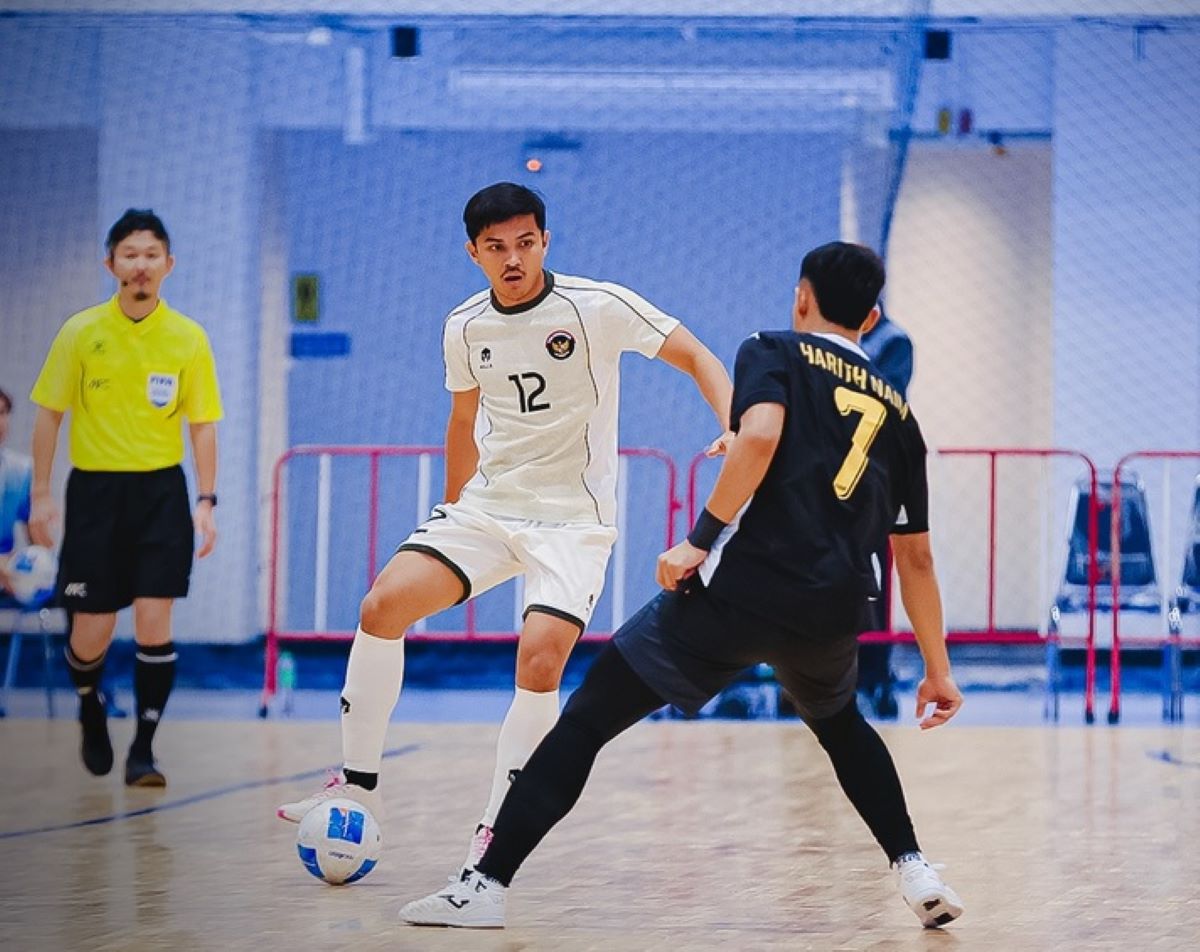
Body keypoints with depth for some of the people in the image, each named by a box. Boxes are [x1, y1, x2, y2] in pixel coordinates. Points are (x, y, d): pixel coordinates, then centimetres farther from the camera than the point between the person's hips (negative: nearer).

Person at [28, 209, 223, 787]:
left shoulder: (189, 338, 0)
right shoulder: (80, 332, -2)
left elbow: (201, 425, 4)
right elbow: (49, 415, 4)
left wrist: (206, 501, -4)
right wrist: (41, 495, 0)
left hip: (161, 489, 0)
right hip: (94, 488, 0)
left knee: (154, 623, -10)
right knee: (91, 632, 1)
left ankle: (143, 750, 0)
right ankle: (92, 712, 34)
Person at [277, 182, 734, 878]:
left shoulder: (598, 306, -11)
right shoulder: (465, 329, 3)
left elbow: (695, 357, -10)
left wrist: (734, 424, -29)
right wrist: (451, 514, 27)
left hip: (574, 519, -4)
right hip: (487, 506, 4)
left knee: (540, 660, -23)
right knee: (384, 605, -13)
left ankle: (495, 834, -9)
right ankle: (359, 783, 1)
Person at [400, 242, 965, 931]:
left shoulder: (772, 352, 10)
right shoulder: (897, 411, 22)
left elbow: (760, 435, -14)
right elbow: (917, 558, 24)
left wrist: (702, 539, -10)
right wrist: (938, 670, 29)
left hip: (739, 589, -4)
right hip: (833, 616, 5)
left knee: (587, 717, 4)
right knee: (840, 724, 36)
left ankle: (486, 886, -3)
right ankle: (916, 871, 22)